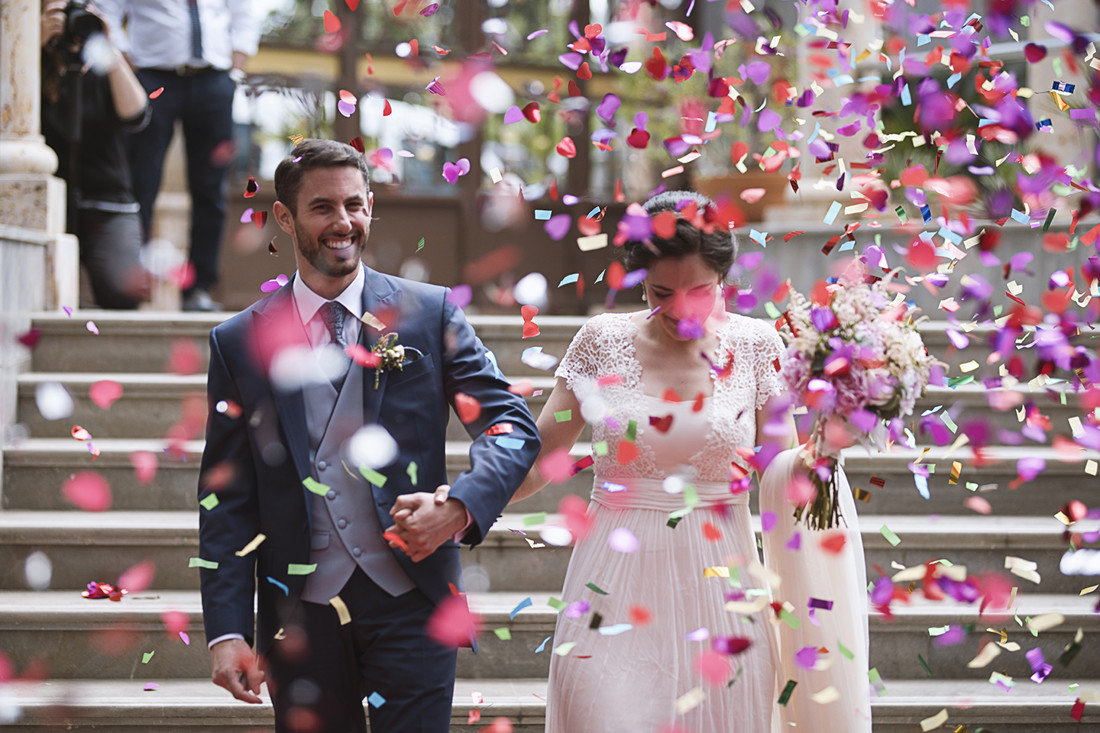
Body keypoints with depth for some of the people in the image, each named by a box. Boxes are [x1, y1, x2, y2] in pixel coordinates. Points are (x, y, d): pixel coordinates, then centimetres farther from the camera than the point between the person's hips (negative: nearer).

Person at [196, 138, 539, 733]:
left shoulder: (429, 314, 4)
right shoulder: (239, 343, 6)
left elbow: (513, 427, 0)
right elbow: (225, 498, 5)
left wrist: (460, 505, -21)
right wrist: (226, 630, -3)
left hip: (411, 601, -1)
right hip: (300, 611, 1)